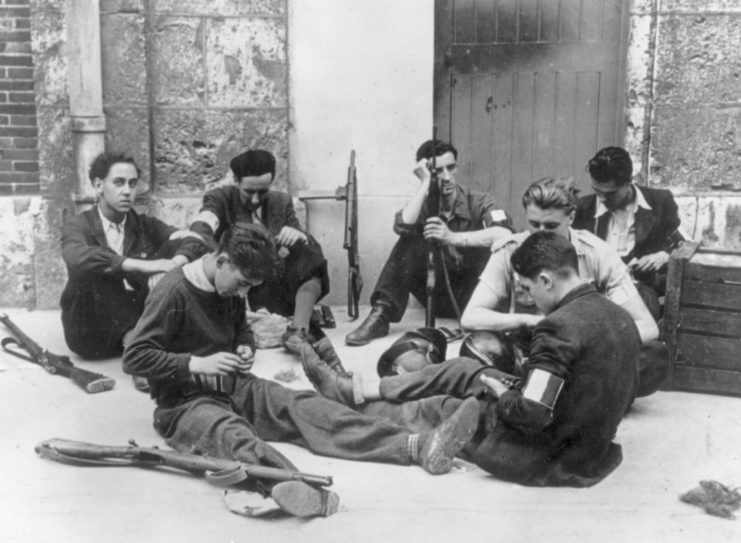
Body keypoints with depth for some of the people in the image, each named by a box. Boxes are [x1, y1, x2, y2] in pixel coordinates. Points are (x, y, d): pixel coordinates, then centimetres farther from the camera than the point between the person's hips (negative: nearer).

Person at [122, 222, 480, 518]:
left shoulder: (229, 290, 8)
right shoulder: (173, 292, -16)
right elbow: (134, 358, -17)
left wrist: (245, 348, 4)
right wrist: (196, 363, -24)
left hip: (233, 387, 7)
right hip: (184, 404, -7)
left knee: (302, 405, -18)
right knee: (230, 432, -40)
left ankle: (418, 447, -36)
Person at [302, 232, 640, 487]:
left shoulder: (559, 326, -26)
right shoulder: (621, 317, 1)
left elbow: (531, 415, -29)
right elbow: (624, 391, 14)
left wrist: (500, 392, -5)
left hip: (551, 455, -8)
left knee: (438, 408, 12)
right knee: (462, 370, 15)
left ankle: (352, 409, 35)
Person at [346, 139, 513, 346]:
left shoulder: (478, 201, -8)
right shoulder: (423, 205, 0)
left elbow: (505, 234, -30)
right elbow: (403, 226, -26)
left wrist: (453, 238, -39)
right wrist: (426, 182, -19)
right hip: (439, 296, 2)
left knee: (491, 245, -27)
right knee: (409, 241, -19)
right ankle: (380, 316, -22)